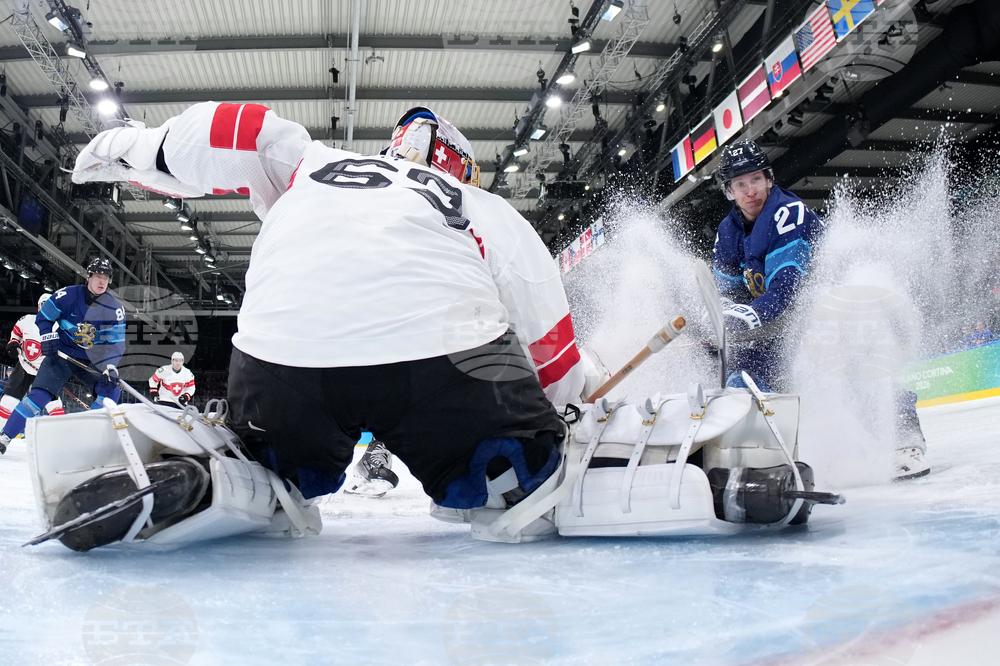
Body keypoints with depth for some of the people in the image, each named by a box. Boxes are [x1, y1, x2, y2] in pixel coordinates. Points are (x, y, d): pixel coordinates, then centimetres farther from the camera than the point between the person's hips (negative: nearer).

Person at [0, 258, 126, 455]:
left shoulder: (115, 308, -10)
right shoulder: (68, 295, -13)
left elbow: (116, 341, -10)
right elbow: (43, 317, 0)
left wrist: (110, 368, -24)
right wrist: (48, 338, -16)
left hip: (91, 361, 3)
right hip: (61, 354, -2)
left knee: (111, 391, -15)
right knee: (39, 394, -17)